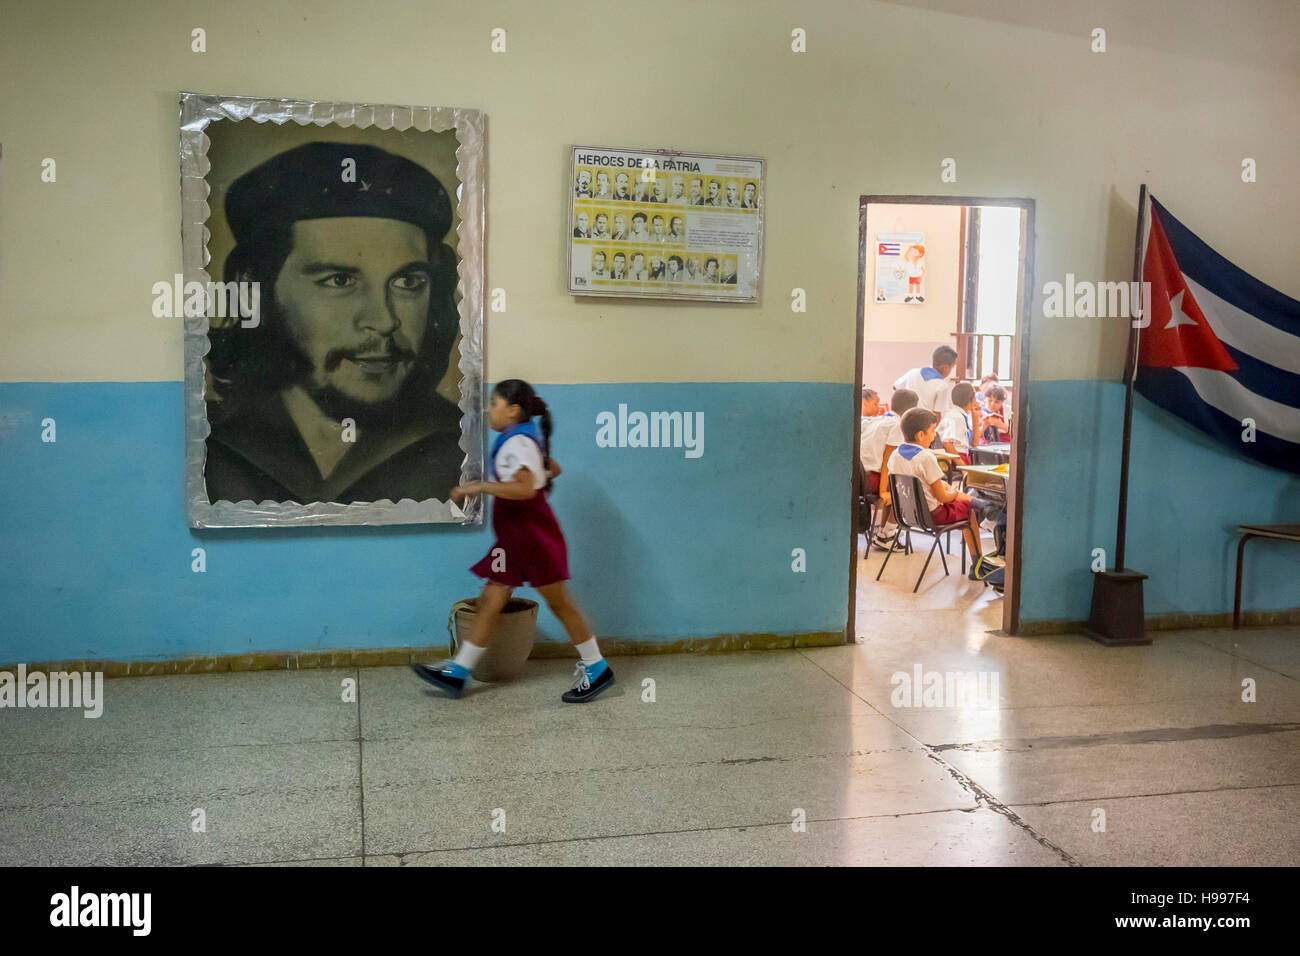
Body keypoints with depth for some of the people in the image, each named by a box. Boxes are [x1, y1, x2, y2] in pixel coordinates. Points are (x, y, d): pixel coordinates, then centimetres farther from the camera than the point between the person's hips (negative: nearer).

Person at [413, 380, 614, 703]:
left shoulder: (518, 442, -16)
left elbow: (525, 488, -31)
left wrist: (479, 487, -26)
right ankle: (457, 672, 11)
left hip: (533, 536, -10)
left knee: (559, 602, 0)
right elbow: (553, 470, 26)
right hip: (513, 539, 10)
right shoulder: (525, 439, 14)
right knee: (489, 602, 8)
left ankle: (596, 669, 12)